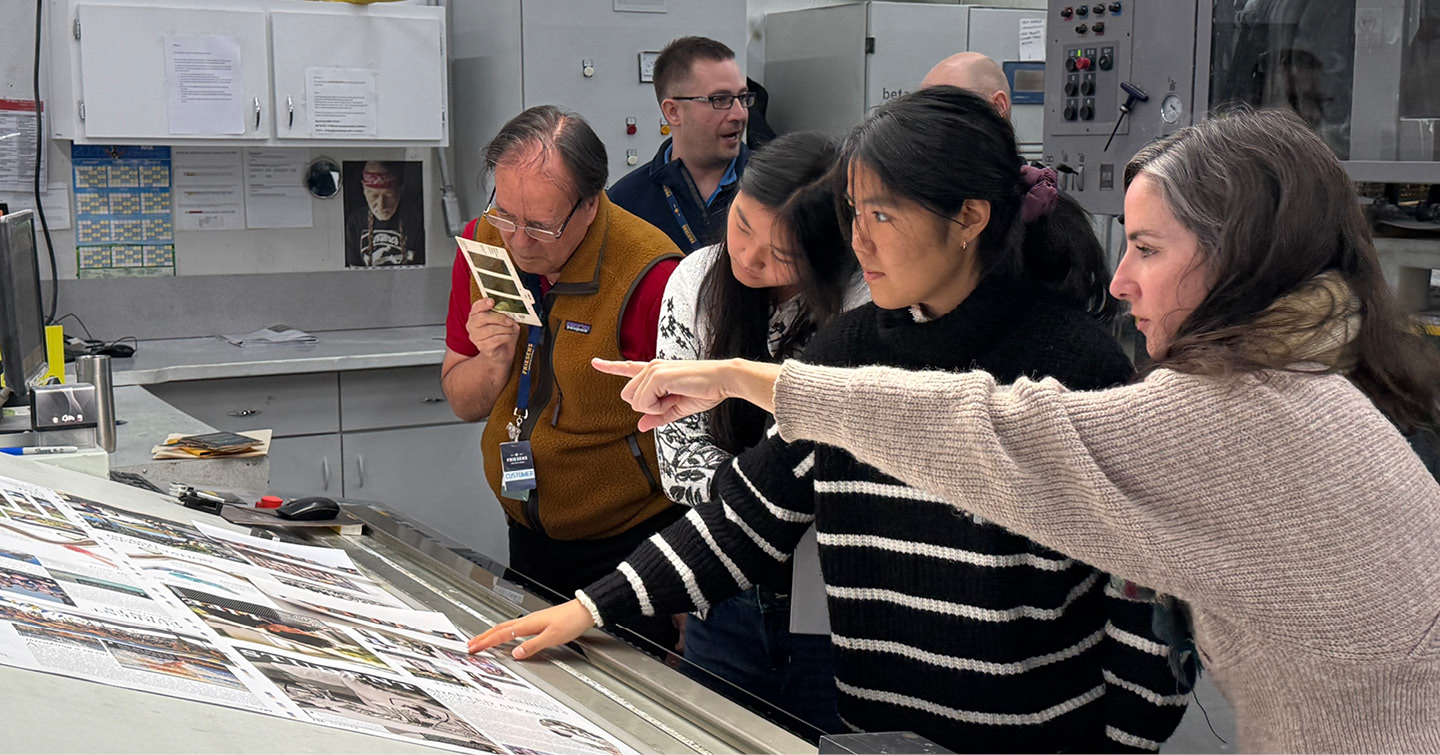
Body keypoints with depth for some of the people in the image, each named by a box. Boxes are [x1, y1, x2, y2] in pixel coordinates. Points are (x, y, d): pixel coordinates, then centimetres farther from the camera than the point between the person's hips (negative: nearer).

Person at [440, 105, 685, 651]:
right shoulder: (484, 243, -4)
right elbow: (462, 403, 5)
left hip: (628, 542, -5)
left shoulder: (649, 277, -23)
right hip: (529, 540, 6)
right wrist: (495, 360, -17)